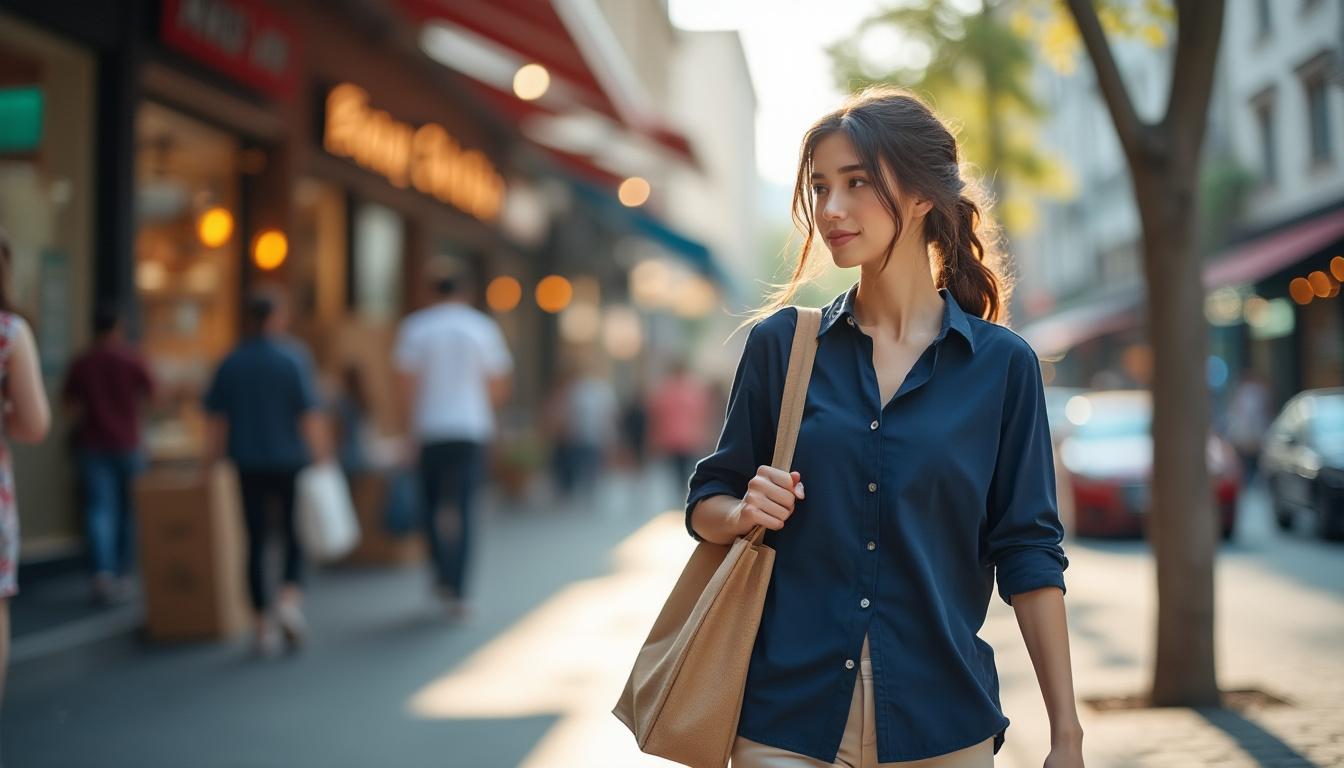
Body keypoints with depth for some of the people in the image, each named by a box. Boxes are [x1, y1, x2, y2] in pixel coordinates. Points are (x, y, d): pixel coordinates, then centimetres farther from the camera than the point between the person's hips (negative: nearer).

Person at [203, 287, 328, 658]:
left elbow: (215, 419, 3)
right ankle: (290, 599, -10)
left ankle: (264, 625, 8)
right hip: (290, 461, -2)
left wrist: (210, 465, 10)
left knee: (256, 542, 7)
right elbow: (311, 414, -11)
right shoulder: (294, 357, -7)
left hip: (249, 464, 2)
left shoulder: (230, 363, 3)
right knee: (296, 536, 12)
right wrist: (322, 458, -3)